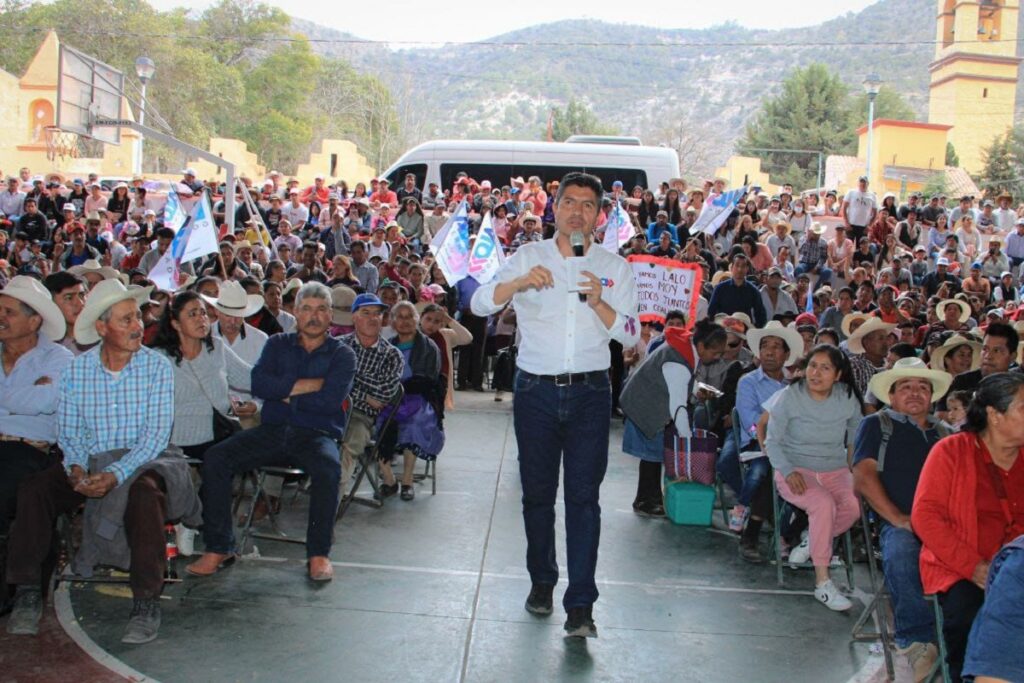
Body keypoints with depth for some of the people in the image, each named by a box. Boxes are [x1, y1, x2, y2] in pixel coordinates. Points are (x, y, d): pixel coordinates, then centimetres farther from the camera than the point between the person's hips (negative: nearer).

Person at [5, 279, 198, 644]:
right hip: (89, 462, 3)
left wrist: (116, 474, -25)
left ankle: (147, 603, -28)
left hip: (141, 460, -3)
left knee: (145, 492, -36)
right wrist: (76, 467, -19)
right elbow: (68, 431, 4)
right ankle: (27, 593, -9)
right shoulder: (76, 370, 3)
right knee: (32, 488, -21)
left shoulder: (157, 367, -5)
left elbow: (157, 433, -12)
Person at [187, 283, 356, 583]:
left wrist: (286, 393, -2)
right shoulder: (277, 344, 17)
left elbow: (331, 400, -9)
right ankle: (219, 548, -11)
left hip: (317, 434, -3)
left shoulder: (341, 354, 9)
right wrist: (312, 384, -7)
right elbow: (259, 384, -2)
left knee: (329, 468, -36)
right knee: (215, 458, -19)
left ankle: (319, 553, -21)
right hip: (272, 431, 3)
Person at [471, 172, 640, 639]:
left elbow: (631, 335, 0)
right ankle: (541, 582, 28)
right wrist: (519, 283, -24)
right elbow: (479, 304, -6)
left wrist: (599, 302, -17)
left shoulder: (614, 267, 7)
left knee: (583, 496, -5)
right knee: (537, 492, 9)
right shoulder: (528, 256, 6)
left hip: (590, 393, -1)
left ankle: (580, 605, -3)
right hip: (536, 390, 1)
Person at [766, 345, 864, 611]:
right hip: (796, 471, -3)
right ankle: (822, 583, -25)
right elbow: (772, 441, -5)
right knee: (823, 504, -33)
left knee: (853, 506, -28)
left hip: (836, 471, 3)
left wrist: (855, 469, 1)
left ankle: (812, 542, 1)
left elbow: (856, 438, 14)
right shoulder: (789, 397, -7)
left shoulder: (848, 399, 1)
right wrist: (788, 472, -18)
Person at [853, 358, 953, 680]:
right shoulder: (876, 425, 16)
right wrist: (898, 518, -10)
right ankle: (919, 641, -29)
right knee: (900, 553, -37)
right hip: (899, 523, -3)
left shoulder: (946, 434, 29)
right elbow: (864, 477, 3)